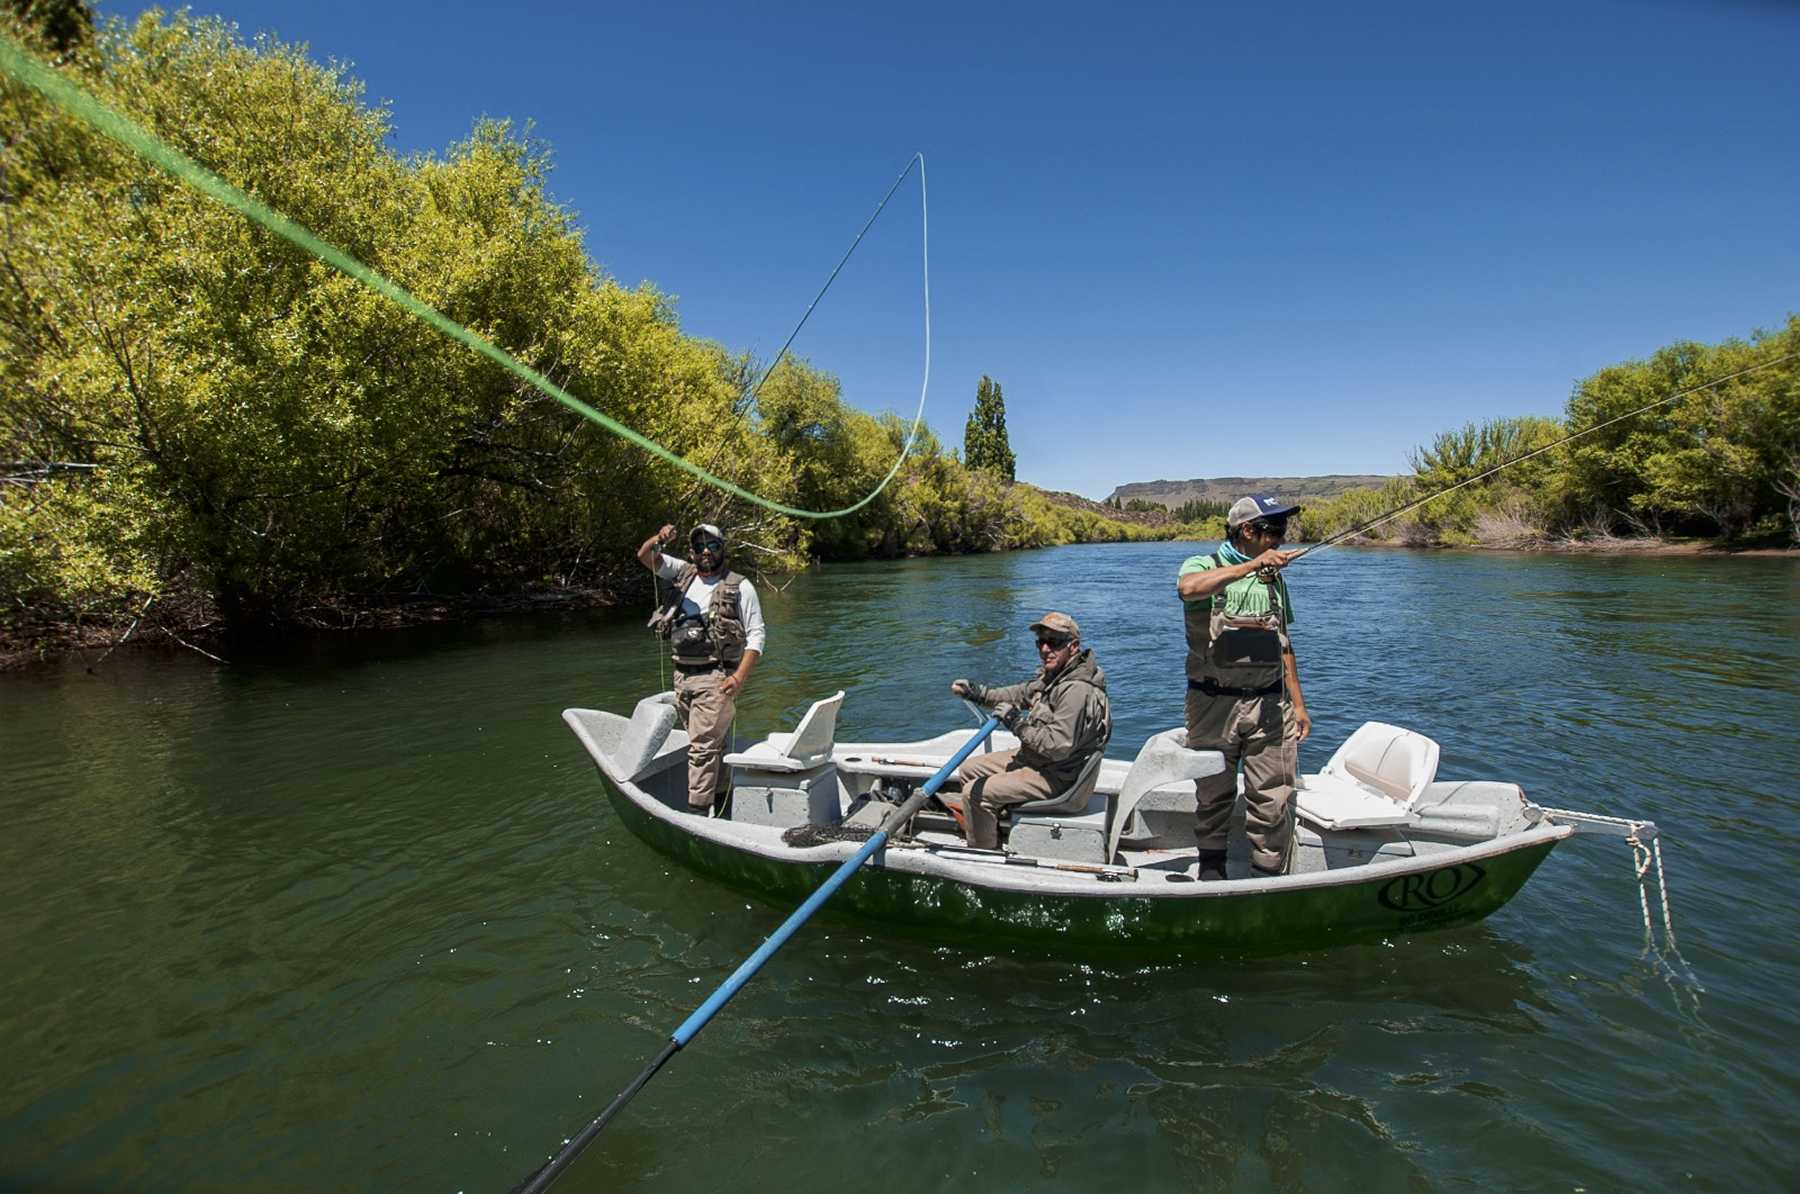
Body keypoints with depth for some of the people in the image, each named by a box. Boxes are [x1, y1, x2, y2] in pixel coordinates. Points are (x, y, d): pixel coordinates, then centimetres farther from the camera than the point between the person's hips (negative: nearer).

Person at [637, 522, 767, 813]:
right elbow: (645, 556, 7)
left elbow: (756, 635, -5)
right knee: (712, 744, 15)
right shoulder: (684, 573, 12)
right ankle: (719, 799, 25)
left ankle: (696, 811, -7)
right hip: (682, 676, 5)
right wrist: (658, 539, -17)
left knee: (702, 747, -9)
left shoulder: (740, 587, -3)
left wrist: (740, 677, -16)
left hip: (715, 679, -5)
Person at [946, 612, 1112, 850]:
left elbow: (1058, 746, -32)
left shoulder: (1077, 691, -29)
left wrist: (1016, 721, -24)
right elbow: (1020, 694, 16)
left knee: (975, 793, -16)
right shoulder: (1052, 675, 3)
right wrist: (976, 692, 7)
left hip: (1056, 777, -11)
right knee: (968, 770, 17)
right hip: (1032, 757, 11)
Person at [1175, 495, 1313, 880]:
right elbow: (1188, 587, -30)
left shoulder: (1274, 578, 15)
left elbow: (1283, 643, 21)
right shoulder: (1205, 567, -3)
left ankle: (1269, 878, 16)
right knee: (1215, 794, 10)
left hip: (1268, 704, 4)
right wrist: (1252, 565, -30)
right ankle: (1211, 864, 29)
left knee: (1273, 801, 3)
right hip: (1215, 703, -4)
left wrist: (1298, 704, 18)